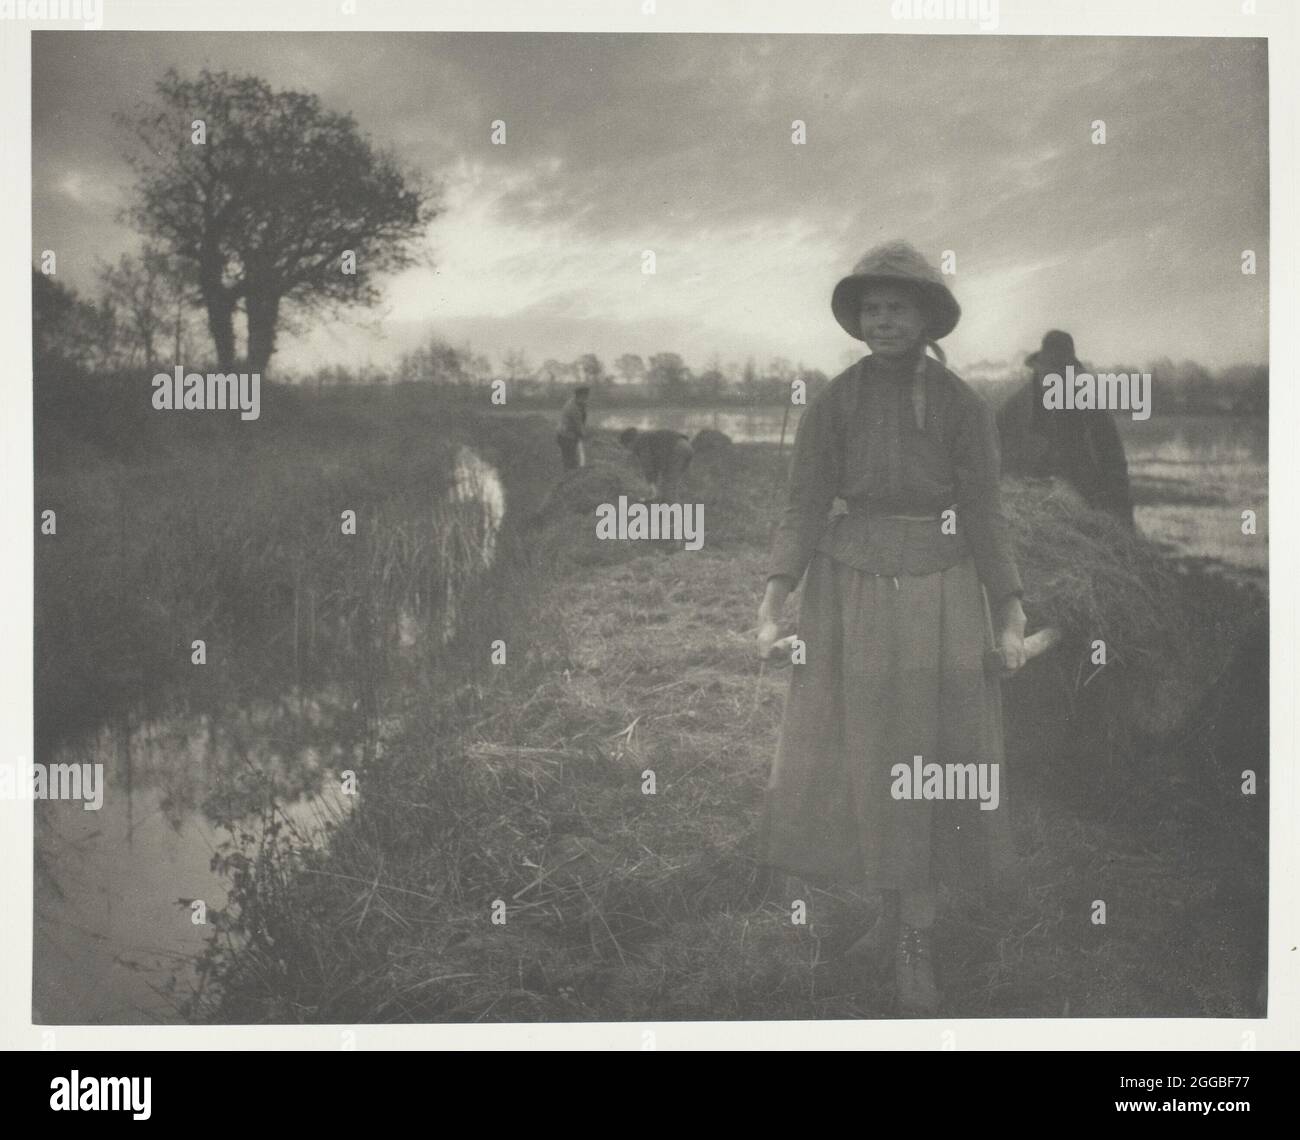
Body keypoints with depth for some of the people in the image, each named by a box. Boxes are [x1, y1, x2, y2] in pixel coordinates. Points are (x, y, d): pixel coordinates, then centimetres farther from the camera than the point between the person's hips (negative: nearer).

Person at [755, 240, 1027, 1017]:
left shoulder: (964, 406, -2)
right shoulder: (833, 404, -1)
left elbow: (986, 516, -2)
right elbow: (804, 510, -2)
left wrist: (1011, 620, -7)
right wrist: (772, 609, -10)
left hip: (939, 594, -1)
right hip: (850, 589, 1)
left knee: (925, 762, 0)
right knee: (865, 758, 6)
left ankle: (915, 937, 10)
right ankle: (902, 922, 21)